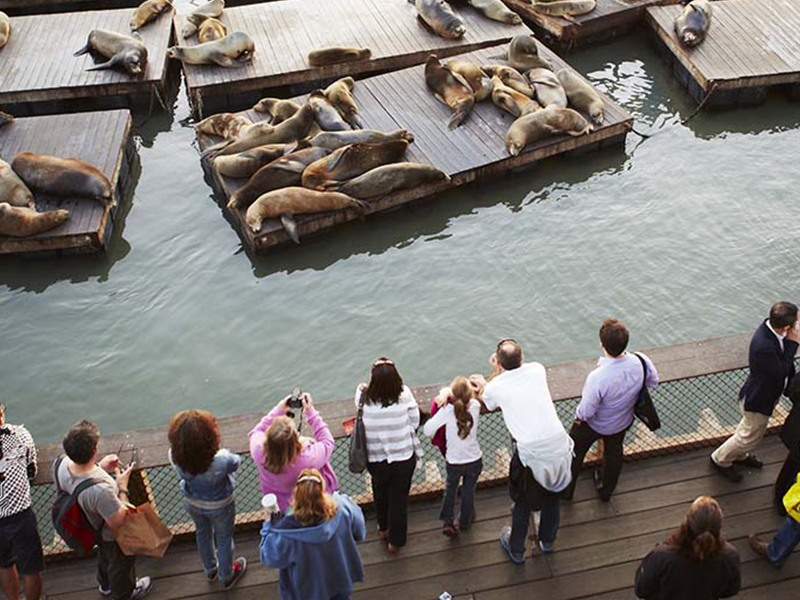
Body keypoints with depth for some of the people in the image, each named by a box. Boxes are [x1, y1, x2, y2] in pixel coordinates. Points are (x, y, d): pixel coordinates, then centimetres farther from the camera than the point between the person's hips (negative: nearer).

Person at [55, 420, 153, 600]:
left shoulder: (63, 464, -27)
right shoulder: (100, 489, -49)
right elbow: (118, 522, -32)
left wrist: (100, 467, -12)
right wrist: (123, 487, -26)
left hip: (92, 527, 6)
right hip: (113, 537, -6)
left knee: (104, 555, 38)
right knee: (121, 563, 28)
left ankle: (106, 585, 67)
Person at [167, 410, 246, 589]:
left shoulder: (175, 456, -33)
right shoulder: (221, 460, -42)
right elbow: (236, 461, -17)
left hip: (192, 503, 3)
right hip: (219, 505, -3)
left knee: (202, 533, 31)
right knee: (224, 538, 25)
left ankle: (211, 570, 58)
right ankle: (226, 577, 50)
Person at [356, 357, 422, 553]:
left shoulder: (364, 398, -25)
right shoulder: (404, 395, -23)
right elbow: (415, 422, -11)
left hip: (376, 460, 1)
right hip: (404, 458, -1)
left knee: (380, 493, 29)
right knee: (399, 498, 20)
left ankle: (383, 529, 52)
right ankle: (395, 540, 36)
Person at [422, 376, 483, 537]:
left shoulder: (447, 411, -28)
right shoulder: (475, 406, -20)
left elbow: (427, 431, -21)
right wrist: (446, 392, -24)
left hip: (453, 462, -1)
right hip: (474, 461, 2)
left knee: (450, 489, 27)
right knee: (468, 490, 26)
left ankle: (447, 522, 23)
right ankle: (465, 520, 46)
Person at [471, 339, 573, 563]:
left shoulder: (495, 387, -5)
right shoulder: (537, 369, 2)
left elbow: (487, 403, 20)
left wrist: (496, 370, 26)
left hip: (530, 453, -3)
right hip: (559, 445, 3)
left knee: (523, 503, 22)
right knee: (552, 496, 28)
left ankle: (516, 550, 41)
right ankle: (547, 540, 50)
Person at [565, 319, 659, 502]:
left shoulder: (597, 377, -44)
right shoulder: (641, 362, -30)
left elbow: (586, 412, -29)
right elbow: (653, 381, -7)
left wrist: (578, 416, -6)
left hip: (594, 424, -4)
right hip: (623, 422, 4)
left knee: (575, 452, 25)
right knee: (614, 452, 32)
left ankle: (565, 490, 48)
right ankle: (606, 491, 57)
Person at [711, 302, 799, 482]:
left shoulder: (771, 326, -16)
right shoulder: (763, 347, -44)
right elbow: (781, 372, -31)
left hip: (767, 392, 9)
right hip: (758, 399, -9)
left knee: (749, 428, 32)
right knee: (751, 437, 15)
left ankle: (739, 455, 57)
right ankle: (720, 460, 38)